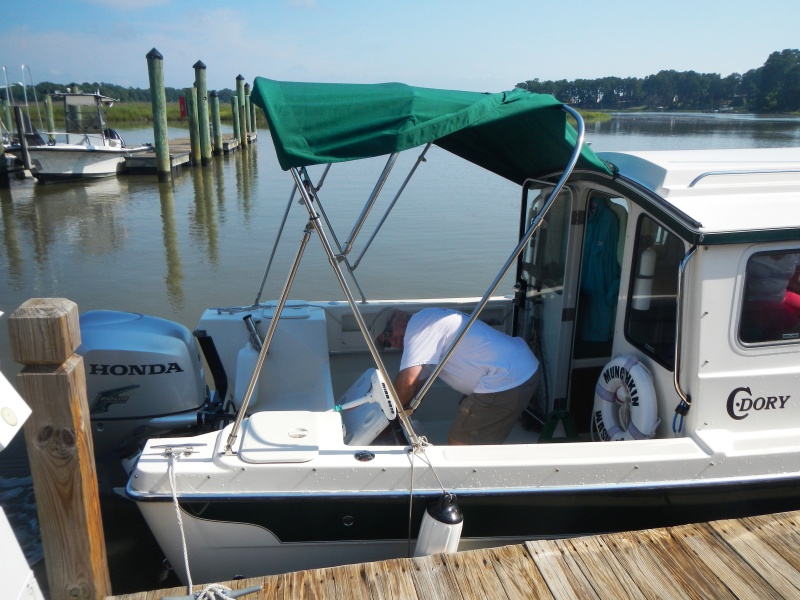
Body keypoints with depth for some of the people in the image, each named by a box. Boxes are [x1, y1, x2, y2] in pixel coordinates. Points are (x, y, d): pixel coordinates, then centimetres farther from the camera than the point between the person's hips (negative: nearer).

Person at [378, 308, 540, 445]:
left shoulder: (419, 323, -12)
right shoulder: (429, 322, 18)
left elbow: (408, 381, -20)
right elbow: (419, 379, 23)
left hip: (508, 381, -10)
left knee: (460, 441, 1)